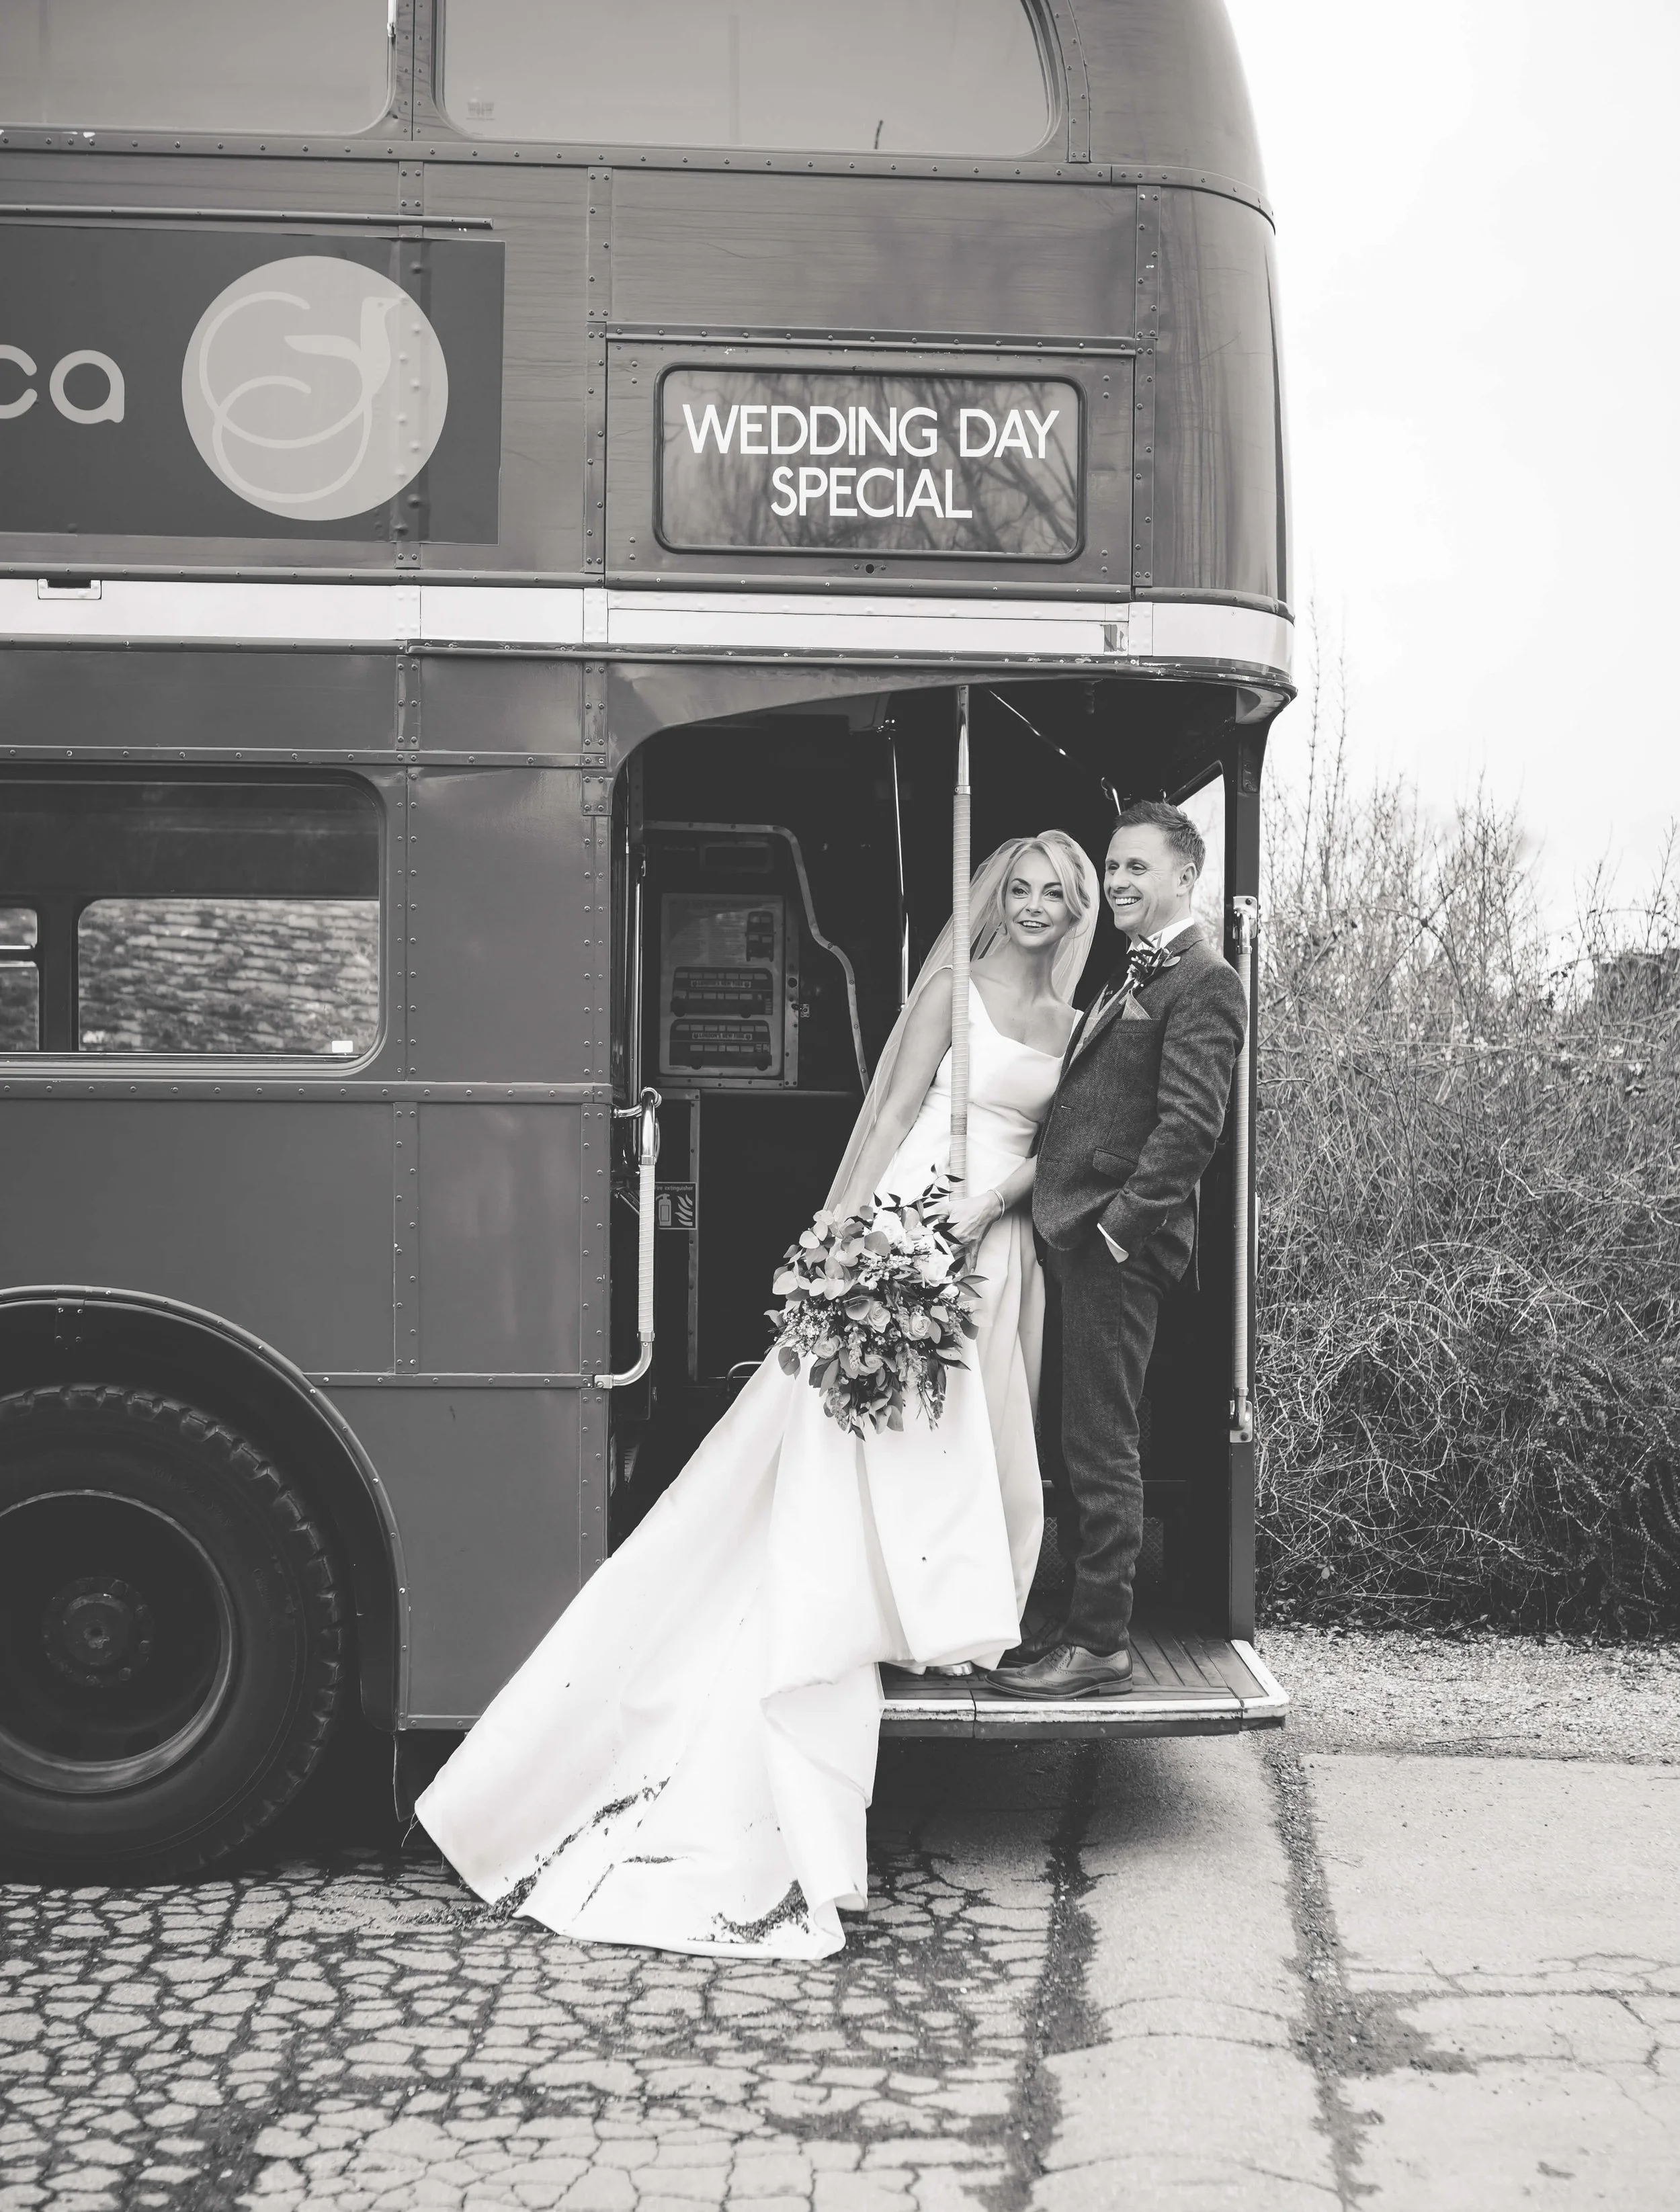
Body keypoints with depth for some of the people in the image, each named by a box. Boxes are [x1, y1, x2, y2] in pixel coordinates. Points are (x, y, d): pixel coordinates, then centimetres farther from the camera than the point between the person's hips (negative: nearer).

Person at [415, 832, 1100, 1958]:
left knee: (971, 1439, 7)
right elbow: (895, 1117, -5)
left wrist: (999, 1196, -8)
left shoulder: (1073, 1023, 14)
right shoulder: (953, 990, -1)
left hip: (995, 1247, 5)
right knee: (864, 1451, -8)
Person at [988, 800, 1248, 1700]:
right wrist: (1058, 1213, 12)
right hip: (1074, 1234, 9)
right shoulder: (1129, 976, 21)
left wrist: (1118, 1224, -18)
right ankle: (1082, 1620, 23)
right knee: (1080, 1441, 14)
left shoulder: (1204, 984, -9)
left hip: (1119, 1243, -9)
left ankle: (1102, 1645, 2)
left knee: (1101, 1447, -5)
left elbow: (1190, 1125, -17)